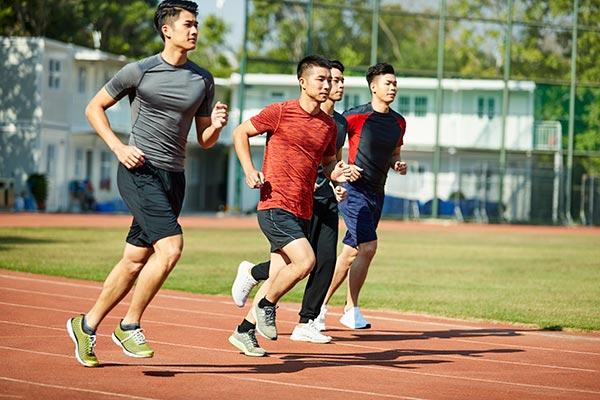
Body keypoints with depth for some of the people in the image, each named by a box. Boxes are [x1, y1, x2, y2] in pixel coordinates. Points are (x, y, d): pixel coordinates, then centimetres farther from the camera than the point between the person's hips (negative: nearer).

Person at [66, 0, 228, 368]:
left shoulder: (204, 81, 12)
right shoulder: (139, 71, -3)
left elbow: (204, 141, 17)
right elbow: (94, 107, 6)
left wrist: (217, 125, -6)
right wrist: (118, 147, -7)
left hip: (174, 177, 6)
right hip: (140, 171, -6)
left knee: (136, 260, 8)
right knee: (170, 247, -20)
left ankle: (87, 325, 22)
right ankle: (129, 326, -6)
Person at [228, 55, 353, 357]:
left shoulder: (329, 125, 10)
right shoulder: (279, 112, -6)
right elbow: (240, 133, 4)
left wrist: (337, 174, 1)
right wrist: (249, 170, -8)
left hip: (302, 211, 7)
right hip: (275, 204, -7)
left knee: (279, 277, 8)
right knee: (305, 261, -21)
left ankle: (244, 331, 22)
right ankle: (265, 306, 1)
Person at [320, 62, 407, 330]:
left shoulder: (399, 122, 10)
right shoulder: (355, 117, -10)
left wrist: (398, 165, 2)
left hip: (377, 194, 7)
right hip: (354, 190, -7)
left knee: (351, 253, 7)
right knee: (368, 246, -17)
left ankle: (322, 303, 18)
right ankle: (351, 309, -6)